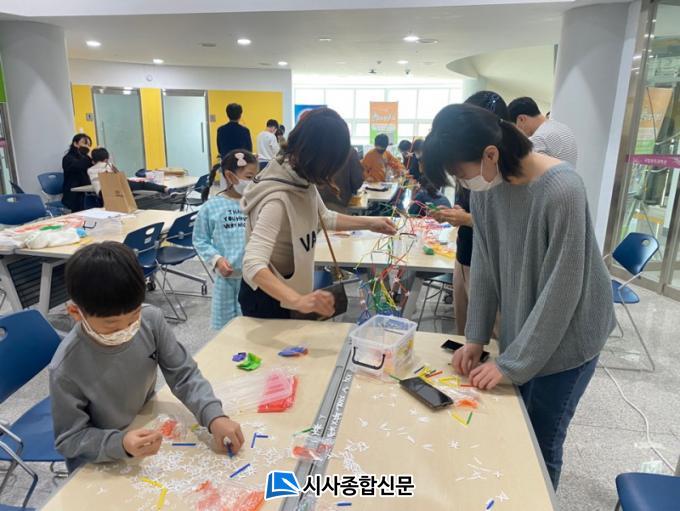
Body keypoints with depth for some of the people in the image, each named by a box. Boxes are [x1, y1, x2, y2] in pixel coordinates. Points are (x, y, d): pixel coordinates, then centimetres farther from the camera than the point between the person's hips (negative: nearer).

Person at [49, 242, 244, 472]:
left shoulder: (151, 319, -19)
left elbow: (184, 375, -10)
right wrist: (121, 444, -31)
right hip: (99, 463, -3)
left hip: (148, 431, 3)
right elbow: (70, 439, -14)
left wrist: (214, 416, -23)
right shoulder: (66, 369, -26)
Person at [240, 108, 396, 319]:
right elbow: (253, 264, -43)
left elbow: (323, 217, 10)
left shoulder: (301, 179, -9)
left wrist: (370, 223, 2)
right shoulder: (278, 199, -34)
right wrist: (298, 301, -55)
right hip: (266, 299, -8)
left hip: (286, 290, 8)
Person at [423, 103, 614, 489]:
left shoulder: (562, 191, -27)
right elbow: (485, 265, -1)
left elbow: (561, 290, -23)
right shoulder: (487, 185, -8)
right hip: (520, 332, 5)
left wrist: (512, 363, -17)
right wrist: (476, 337, -3)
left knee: (541, 444, 7)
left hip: (565, 339, -5)